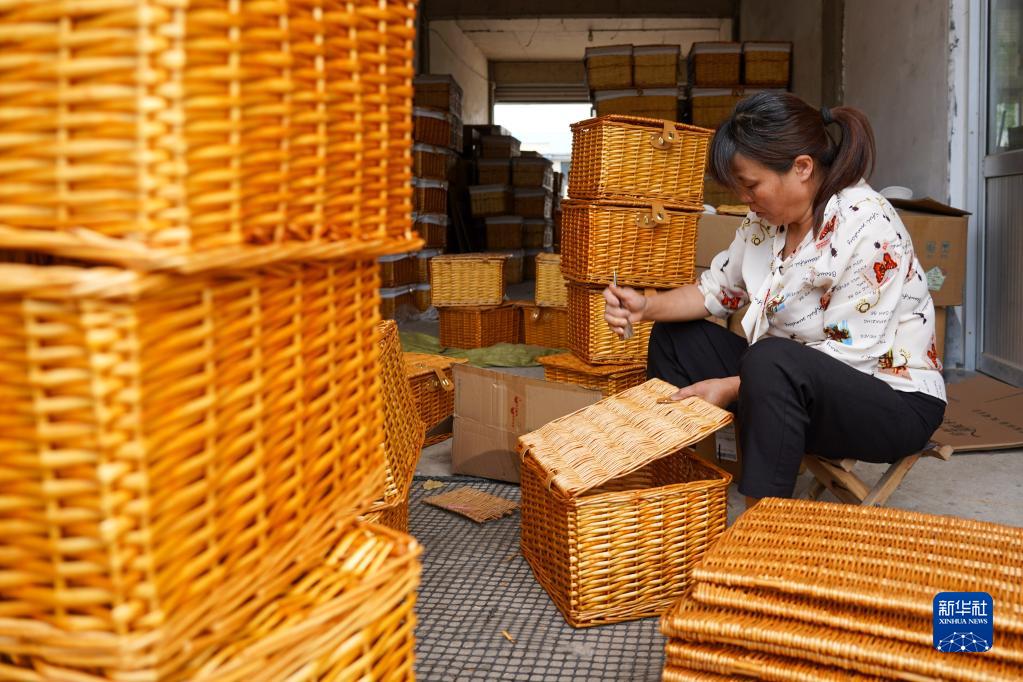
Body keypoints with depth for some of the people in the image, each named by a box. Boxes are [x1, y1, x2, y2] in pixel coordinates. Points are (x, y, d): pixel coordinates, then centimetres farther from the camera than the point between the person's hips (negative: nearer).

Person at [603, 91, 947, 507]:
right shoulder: (768, 216, -3)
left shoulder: (868, 229, -25)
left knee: (772, 361, -37)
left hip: (893, 400, -8)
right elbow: (721, 287, 9)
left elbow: (849, 358, -25)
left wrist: (733, 387, -24)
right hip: (798, 381, 8)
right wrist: (646, 307, -9)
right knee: (675, 338, 6)